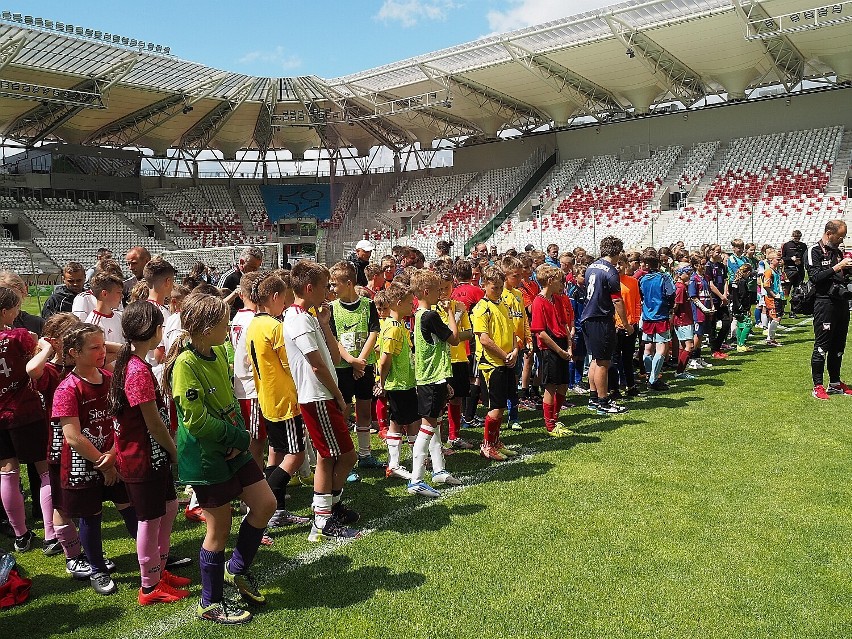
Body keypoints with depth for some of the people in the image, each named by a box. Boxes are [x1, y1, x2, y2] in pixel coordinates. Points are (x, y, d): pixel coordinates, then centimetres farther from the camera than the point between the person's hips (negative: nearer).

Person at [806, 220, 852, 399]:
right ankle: (818, 386, 0)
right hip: (825, 302, -8)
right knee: (821, 346, -5)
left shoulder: (837, 251, 18)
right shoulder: (814, 251, -5)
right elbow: (815, 277, -16)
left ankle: (835, 384, 21)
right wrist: (837, 267, -16)